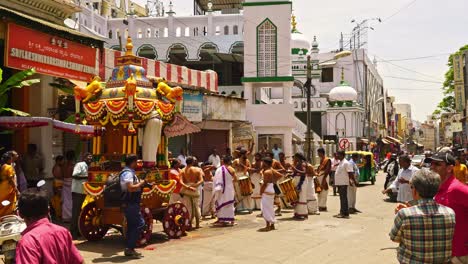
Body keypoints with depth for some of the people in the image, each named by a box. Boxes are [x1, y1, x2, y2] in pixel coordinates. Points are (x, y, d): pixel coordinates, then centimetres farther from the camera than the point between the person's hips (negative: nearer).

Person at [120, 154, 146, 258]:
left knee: (131, 225, 13)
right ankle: (130, 248, -11)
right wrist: (141, 183, -14)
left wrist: (141, 183, 11)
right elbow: (131, 188, -28)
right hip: (130, 203, -11)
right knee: (139, 223, -12)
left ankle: (129, 249, 18)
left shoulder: (129, 172, 17)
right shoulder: (128, 173, -16)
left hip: (131, 203, 11)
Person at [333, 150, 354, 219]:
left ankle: (345, 213, -4)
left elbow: (350, 173, -17)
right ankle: (342, 212, 20)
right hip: (339, 183, 9)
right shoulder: (339, 162, 15)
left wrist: (351, 180, -23)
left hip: (343, 183, -9)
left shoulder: (346, 163, -12)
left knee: (344, 198, -6)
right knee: (342, 198, 13)